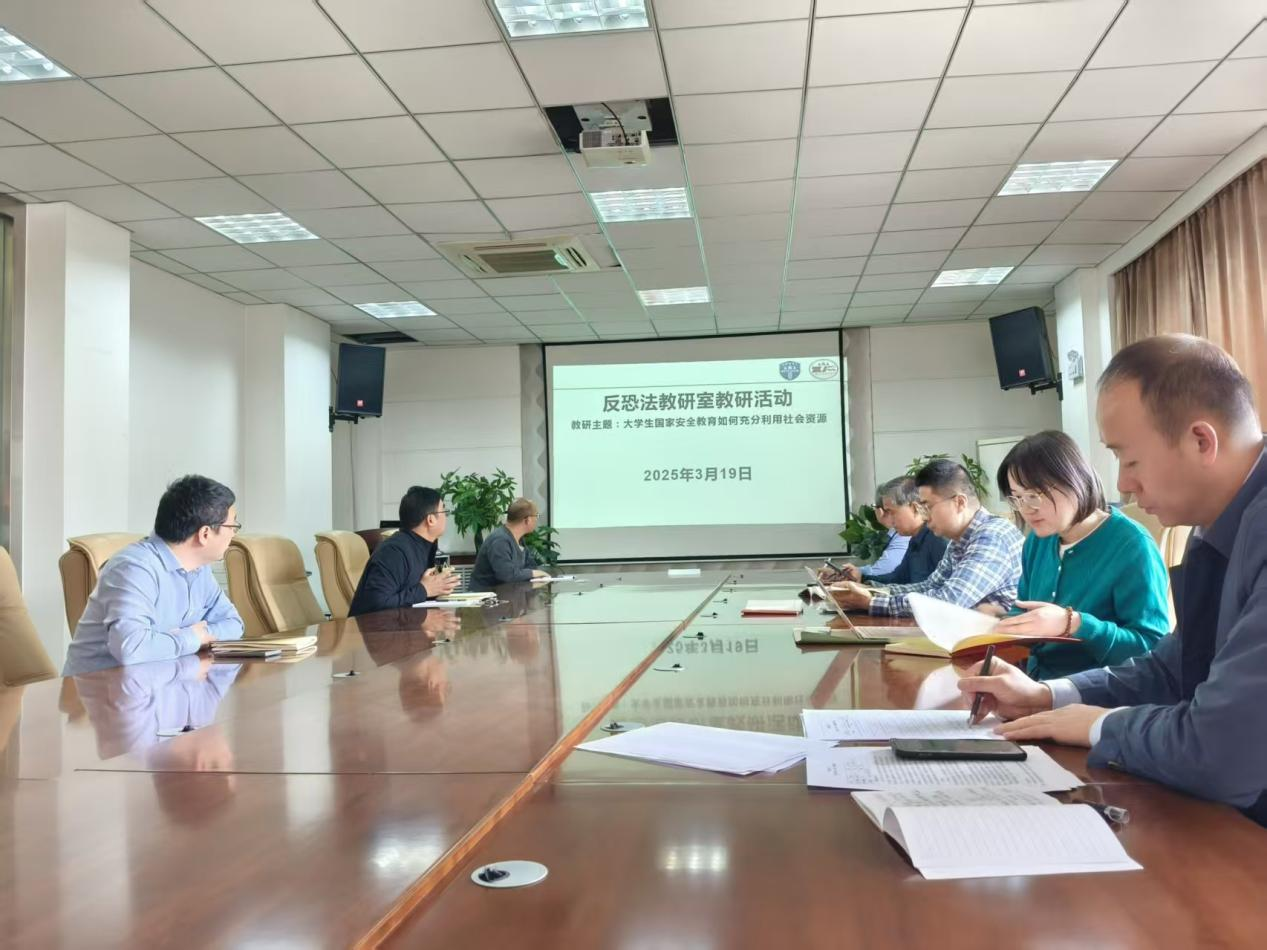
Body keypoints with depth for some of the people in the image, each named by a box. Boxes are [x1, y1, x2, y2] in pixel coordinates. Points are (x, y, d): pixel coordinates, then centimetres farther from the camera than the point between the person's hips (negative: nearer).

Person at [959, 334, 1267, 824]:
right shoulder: (1226, 525, 5)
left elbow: (1221, 756, -32)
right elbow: (1172, 669, 16)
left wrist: (1101, 724, -12)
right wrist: (1044, 696, 4)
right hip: (1223, 811, 7)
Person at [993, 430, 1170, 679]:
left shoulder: (1131, 546, -12)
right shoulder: (1037, 541, 9)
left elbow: (1154, 650, -16)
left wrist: (1072, 624, -26)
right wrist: (1000, 623, -3)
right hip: (1036, 683, 6)